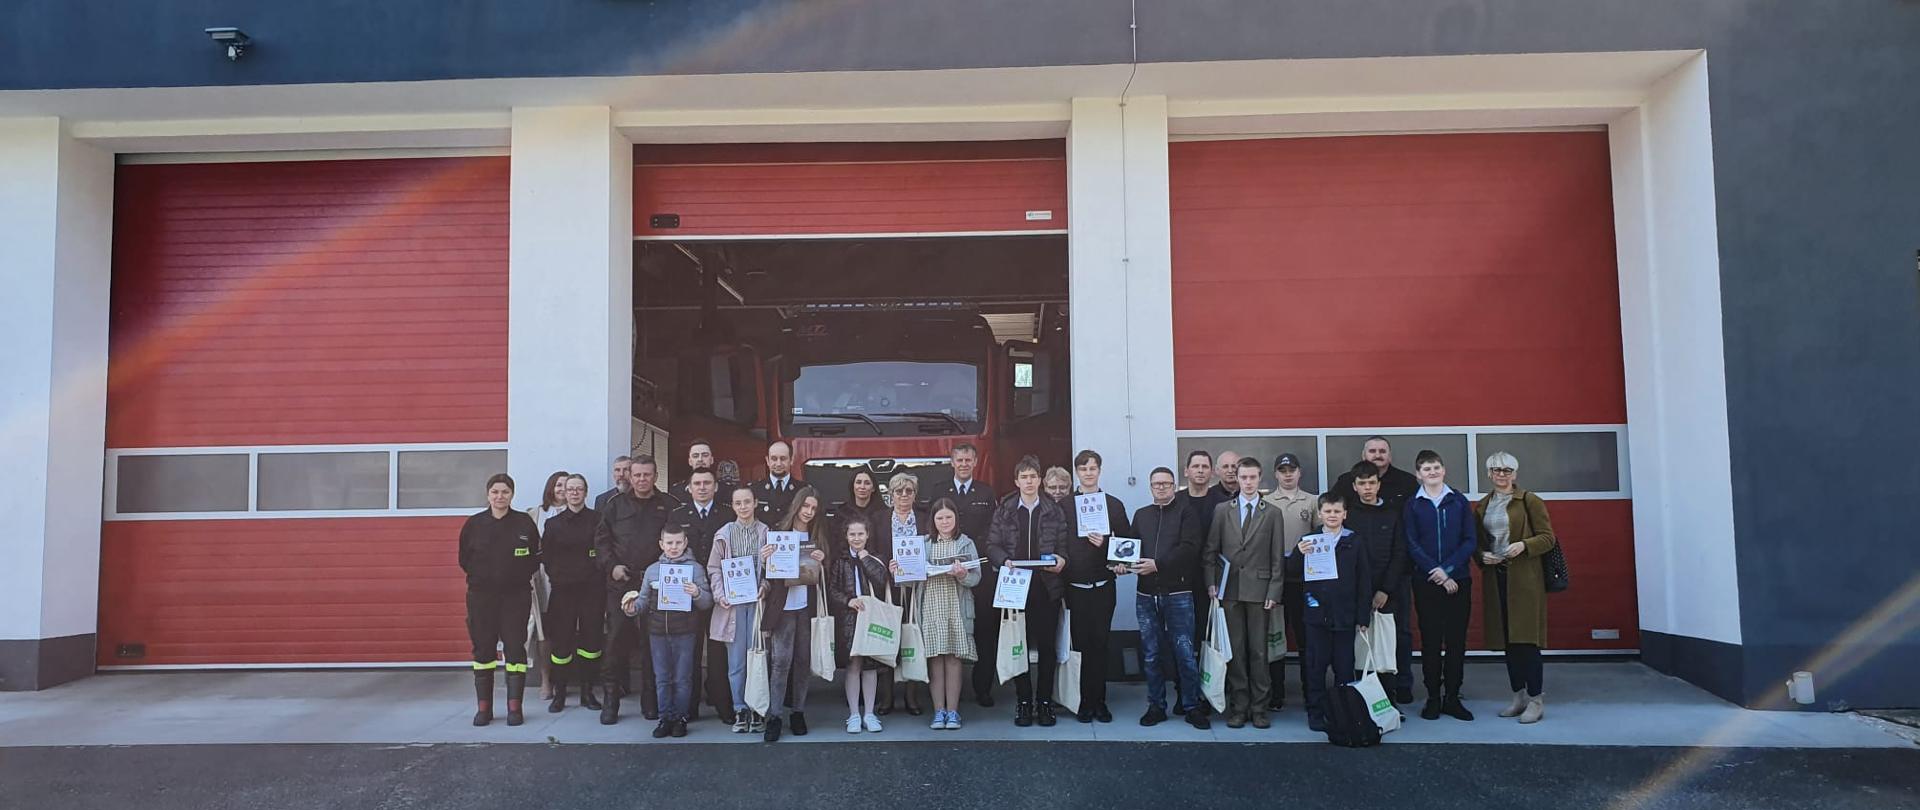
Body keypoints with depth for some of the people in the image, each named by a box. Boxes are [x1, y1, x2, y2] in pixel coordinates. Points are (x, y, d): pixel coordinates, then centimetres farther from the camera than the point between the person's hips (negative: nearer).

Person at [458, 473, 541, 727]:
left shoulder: (525, 523, 0)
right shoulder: (473, 524, 2)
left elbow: (535, 558, 5)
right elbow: (464, 559, 9)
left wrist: (521, 577, -3)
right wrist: (481, 575, 2)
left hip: (516, 594, -1)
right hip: (481, 595, 1)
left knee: (515, 648, -1)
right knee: (483, 648, 4)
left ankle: (514, 707, 5)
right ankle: (484, 707, 13)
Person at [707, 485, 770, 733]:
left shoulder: (766, 533, 3)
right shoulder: (724, 534, 5)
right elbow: (714, 568, 7)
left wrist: (765, 588, -10)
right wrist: (719, 595, -6)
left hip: (757, 601, -1)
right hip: (732, 603, 1)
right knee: (736, 661, 2)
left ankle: (757, 711, 9)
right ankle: (740, 710, 12)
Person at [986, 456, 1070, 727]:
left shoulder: (1054, 511, 7)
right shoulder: (1003, 511, 8)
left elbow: (1065, 544, 5)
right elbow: (992, 546, 5)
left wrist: (1062, 559, -15)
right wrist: (1005, 561, -14)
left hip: (1047, 585, 0)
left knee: (1047, 645, 2)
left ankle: (1045, 702, 11)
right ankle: (1023, 702, 11)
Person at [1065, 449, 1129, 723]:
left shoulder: (1114, 505, 7)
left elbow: (1127, 540, 7)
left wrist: (1121, 562, -10)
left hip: (1103, 585, 1)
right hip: (1075, 585, 0)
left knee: (1100, 644, 2)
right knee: (1081, 644, 2)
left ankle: (1098, 702, 11)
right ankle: (1085, 703, 10)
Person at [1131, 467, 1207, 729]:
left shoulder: (1186, 514, 2)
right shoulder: (1141, 515, 16)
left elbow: (1189, 548, -11)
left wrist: (1158, 564, -18)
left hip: (1177, 592, -4)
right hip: (1146, 594, 4)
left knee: (1185, 653, -2)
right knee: (1151, 654, 8)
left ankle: (1192, 707, 9)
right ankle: (1156, 706, 17)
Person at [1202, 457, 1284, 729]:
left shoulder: (1272, 514, 6)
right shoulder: (1222, 510, 8)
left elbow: (1277, 557, 4)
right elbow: (1210, 550, 8)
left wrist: (1273, 591, -3)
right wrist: (1211, 583, 0)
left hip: (1258, 590, -1)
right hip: (1230, 590, 1)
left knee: (1258, 650, 1)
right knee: (1235, 650, 3)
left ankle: (1259, 708, 10)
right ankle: (1238, 707, 11)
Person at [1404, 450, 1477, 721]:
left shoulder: (1459, 502, 6)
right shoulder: (1412, 506, 4)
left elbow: (1469, 541, 0)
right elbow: (1412, 546, -2)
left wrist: (1448, 568, -12)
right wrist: (1437, 573, -12)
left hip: (1458, 580, 1)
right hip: (1426, 583, -1)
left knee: (1456, 640, 3)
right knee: (1430, 641, 2)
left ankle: (1452, 697, 12)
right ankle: (1433, 697, 10)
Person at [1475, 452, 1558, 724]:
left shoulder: (1530, 501, -1)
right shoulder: (1481, 506, 13)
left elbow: (1548, 538, -3)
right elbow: (1476, 542, 18)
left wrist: (1523, 545, -19)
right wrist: (1482, 556, -2)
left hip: (1525, 578, -5)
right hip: (1496, 577, 5)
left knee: (1525, 637, -8)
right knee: (1507, 639, 7)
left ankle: (1536, 699, -1)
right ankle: (1519, 696, 16)